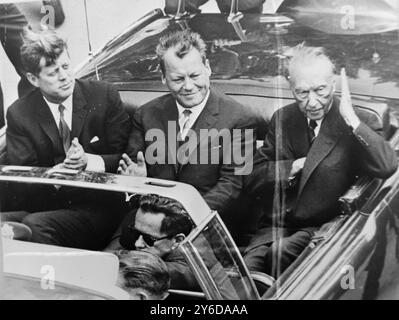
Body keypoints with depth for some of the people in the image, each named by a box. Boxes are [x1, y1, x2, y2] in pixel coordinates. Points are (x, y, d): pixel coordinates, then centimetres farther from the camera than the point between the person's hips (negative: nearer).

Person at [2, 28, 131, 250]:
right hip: (44, 206, 3)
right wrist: (61, 169, -18)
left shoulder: (104, 96, 2)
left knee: (35, 225, -31)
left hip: (97, 208, -2)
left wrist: (88, 161, -18)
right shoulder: (18, 114, 5)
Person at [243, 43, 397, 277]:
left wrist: (351, 119, -23)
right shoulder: (283, 119, 8)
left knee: (279, 252, -29)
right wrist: (293, 167, -8)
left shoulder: (361, 122, -4)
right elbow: (251, 179, 7)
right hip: (279, 224, 3)